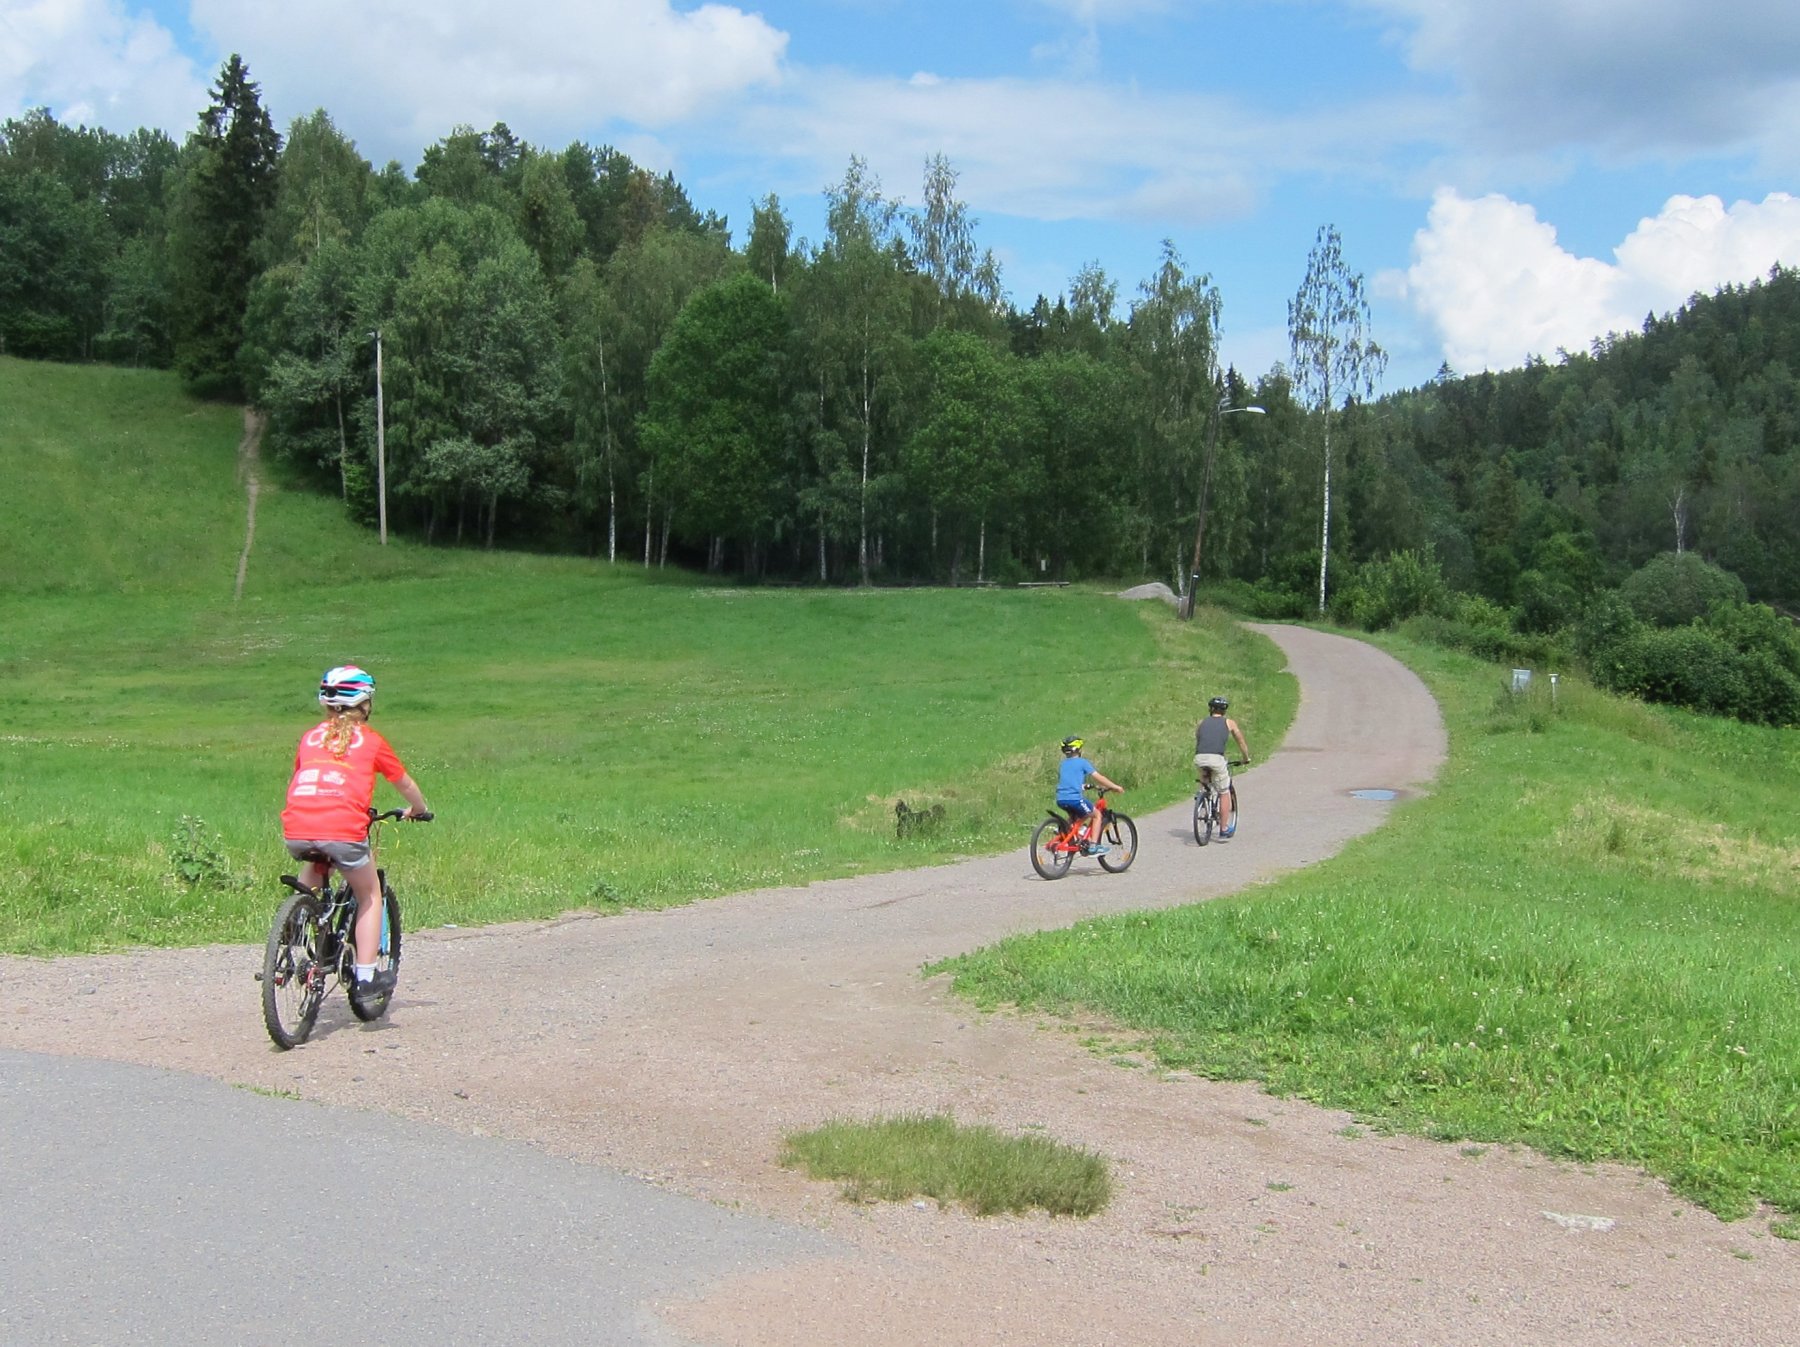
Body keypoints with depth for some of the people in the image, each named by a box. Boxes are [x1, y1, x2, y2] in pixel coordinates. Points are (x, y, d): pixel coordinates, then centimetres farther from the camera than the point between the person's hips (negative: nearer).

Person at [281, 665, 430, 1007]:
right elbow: (405, 783, 27)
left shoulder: (310, 736, 22)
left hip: (295, 830, 4)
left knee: (313, 872, 36)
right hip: (342, 829, -3)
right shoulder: (369, 739, 15)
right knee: (369, 895, 19)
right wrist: (419, 809, 47)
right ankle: (366, 976, 14)